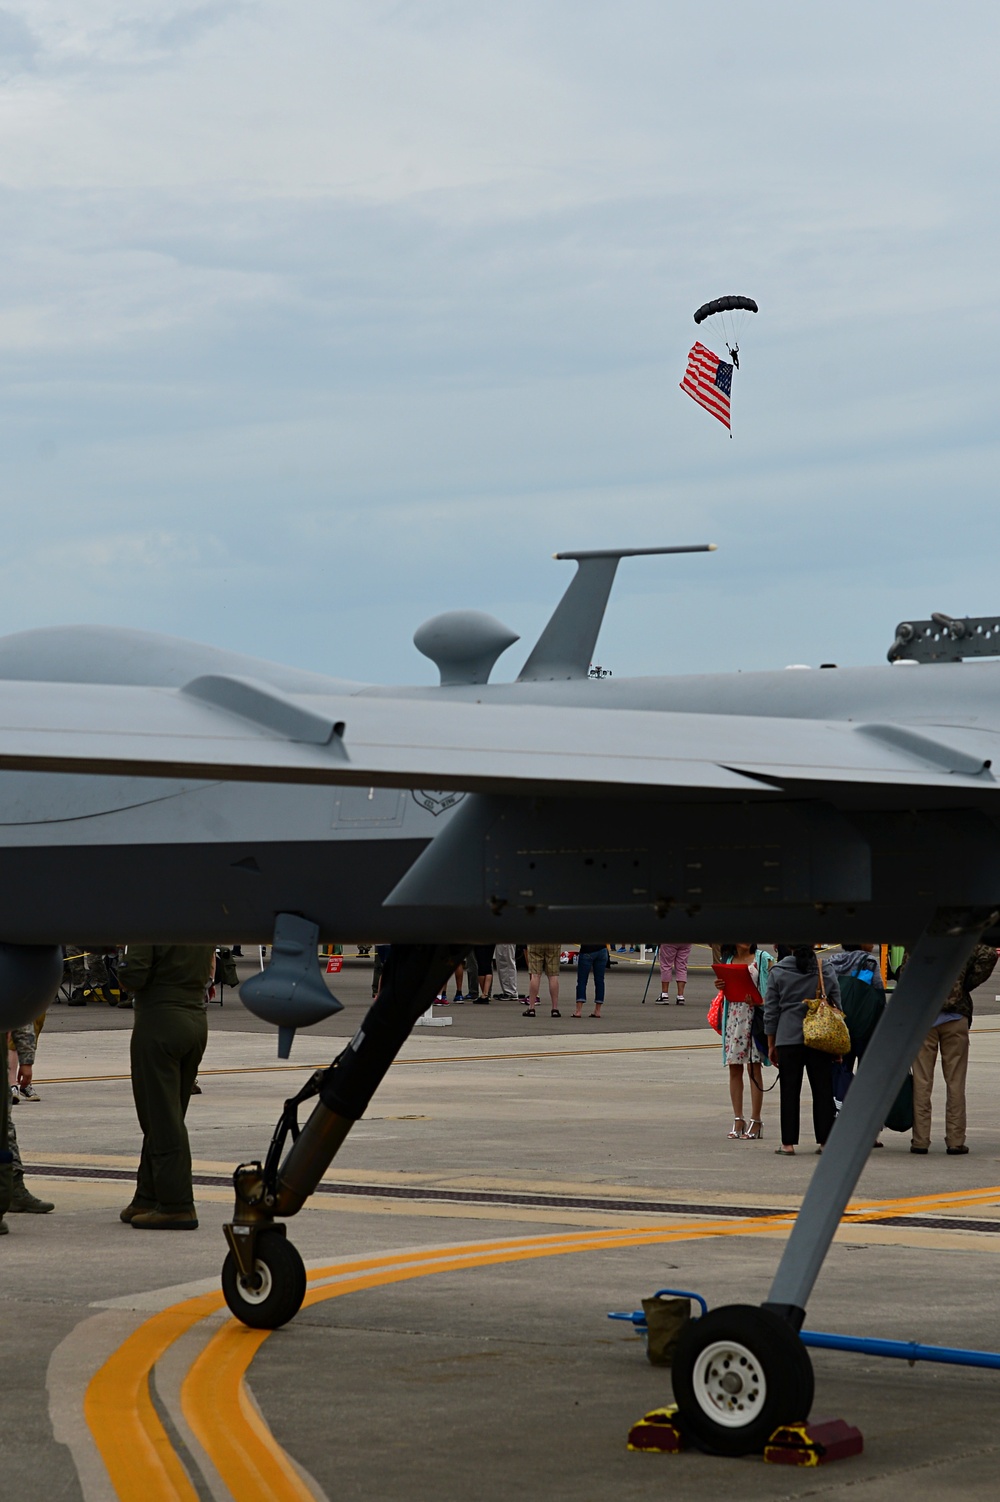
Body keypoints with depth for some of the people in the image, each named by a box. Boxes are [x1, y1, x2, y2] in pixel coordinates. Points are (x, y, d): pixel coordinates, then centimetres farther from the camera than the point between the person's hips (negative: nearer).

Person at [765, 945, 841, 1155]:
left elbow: (771, 1011, 2)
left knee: (789, 1091, 4)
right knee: (823, 1090, 7)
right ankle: (825, 1141, 7)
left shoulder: (778, 972, -1)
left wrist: (771, 1044, 11)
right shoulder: (827, 970, 1)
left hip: (788, 1040, -1)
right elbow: (837, 1005, 6)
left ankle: (788, 1143, 3)